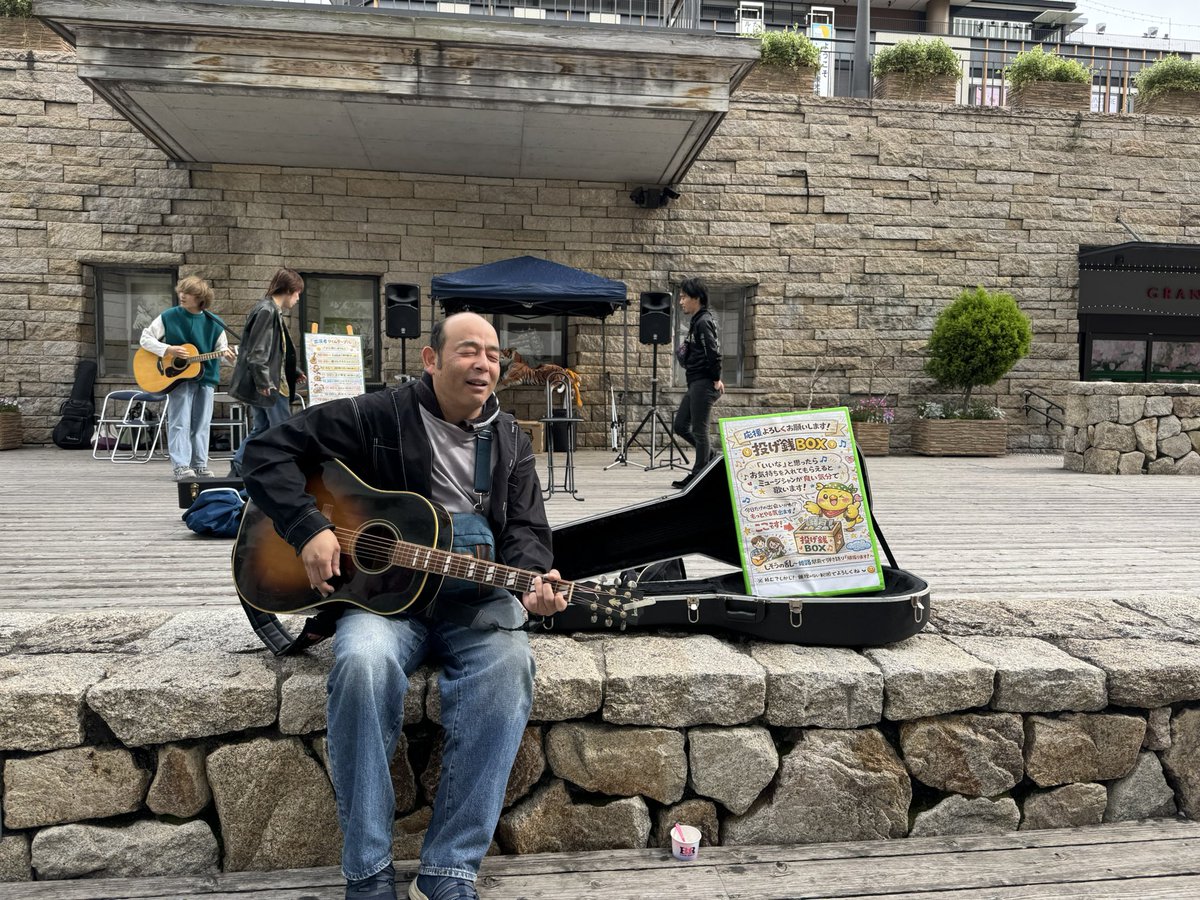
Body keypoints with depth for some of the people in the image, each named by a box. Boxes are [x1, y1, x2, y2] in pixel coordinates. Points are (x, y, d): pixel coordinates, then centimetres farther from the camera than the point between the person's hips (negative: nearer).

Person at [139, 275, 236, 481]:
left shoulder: (213, 323, 3)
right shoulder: (168, 317, -1)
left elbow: (221, 349, 5)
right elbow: (145, 338, 0)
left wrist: (227, 355, -19)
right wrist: (168, 350, -15)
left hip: (206, 377, 2)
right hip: (179, 377, -2)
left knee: (201, 423, 7)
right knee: (180, 422, -6)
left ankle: (200, 465, 15)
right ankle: (181, 466, -5)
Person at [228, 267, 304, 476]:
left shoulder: (272, 311, 16)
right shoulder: (267, 311, -15)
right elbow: (257, 351, -21)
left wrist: (294, 373, 19)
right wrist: (263, 382, -23)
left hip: (264, 385, 10)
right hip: (269, 386, -10)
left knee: (261, 429, 14)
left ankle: (237, 469, 16)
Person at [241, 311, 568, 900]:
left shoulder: (510, 441, 12)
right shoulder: (379, 417, 0)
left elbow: (523, 529, 7)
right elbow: (267, 454, 1)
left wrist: (534, 579, -16)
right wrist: (310, 529, -12)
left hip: (475, 597, 3)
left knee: (508, 665, -30)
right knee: (363, 660, -36)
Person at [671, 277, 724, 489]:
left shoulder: (703, 322, -14)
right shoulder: (697, 321, 15)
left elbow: (713, 353, -20)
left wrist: (716, 379, -15)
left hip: (704, 384, -10)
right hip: (696, 384, 10)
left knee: (699, 430, -2)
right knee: (679, 426, 13)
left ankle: (699, 475, 9)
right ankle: (712, 460, 23)